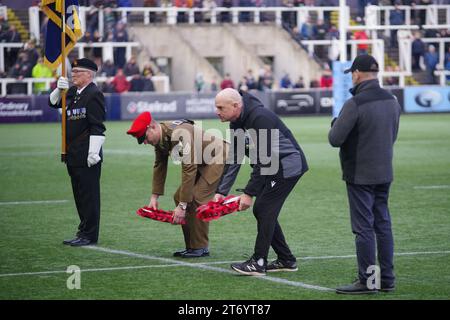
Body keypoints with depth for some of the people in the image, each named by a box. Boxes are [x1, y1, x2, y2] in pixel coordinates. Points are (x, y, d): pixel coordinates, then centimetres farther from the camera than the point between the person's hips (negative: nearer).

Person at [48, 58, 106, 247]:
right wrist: (59, 90, 3)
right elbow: (53, 103, 23)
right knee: (79, 195, 14)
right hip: (73, 155, 9)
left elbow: (97, 127, -17)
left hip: (87, 156, -9)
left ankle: (89, 236, 0)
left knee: (89, 195, -4)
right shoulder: (73, 91, 14)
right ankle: (84, 232, 22)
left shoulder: (94, 94, -13)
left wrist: (93, 152, -21)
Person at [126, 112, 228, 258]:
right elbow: (159, 167, 7)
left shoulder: (179, 135, -34)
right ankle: (190, 246, 10)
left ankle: (200, 248, -10)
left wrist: (182, 206, -33)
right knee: (179, 197, 4)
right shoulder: (159, 138, -4)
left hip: (216, 158, -10)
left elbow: (189, 169, -34)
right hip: (200, 162, 10)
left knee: (197, 199, -20)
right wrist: (154, 197, 0)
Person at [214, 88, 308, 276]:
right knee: (261, 210, 8)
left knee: (264, 209, -11)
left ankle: (258, 263, -6)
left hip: (289, 164, -9)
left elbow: (262, 159, -27)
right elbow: (233, 159, 5)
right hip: (273, 166, 9)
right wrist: (221, 191, -2)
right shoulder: (236, 122, 1)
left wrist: (249, 193, -26)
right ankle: (286, 261, 16)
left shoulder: (260, 118, -28)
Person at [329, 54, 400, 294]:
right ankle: (387, 279, 17)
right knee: (383, 224, 13)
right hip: (384, 173, 7)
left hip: (360, 175, -7)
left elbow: (335, 139, -18)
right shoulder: (392, 101, 5)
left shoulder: (355, 104, -19)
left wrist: (336, 123, 1)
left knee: (363, 227, -2)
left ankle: (367, 281, 0)